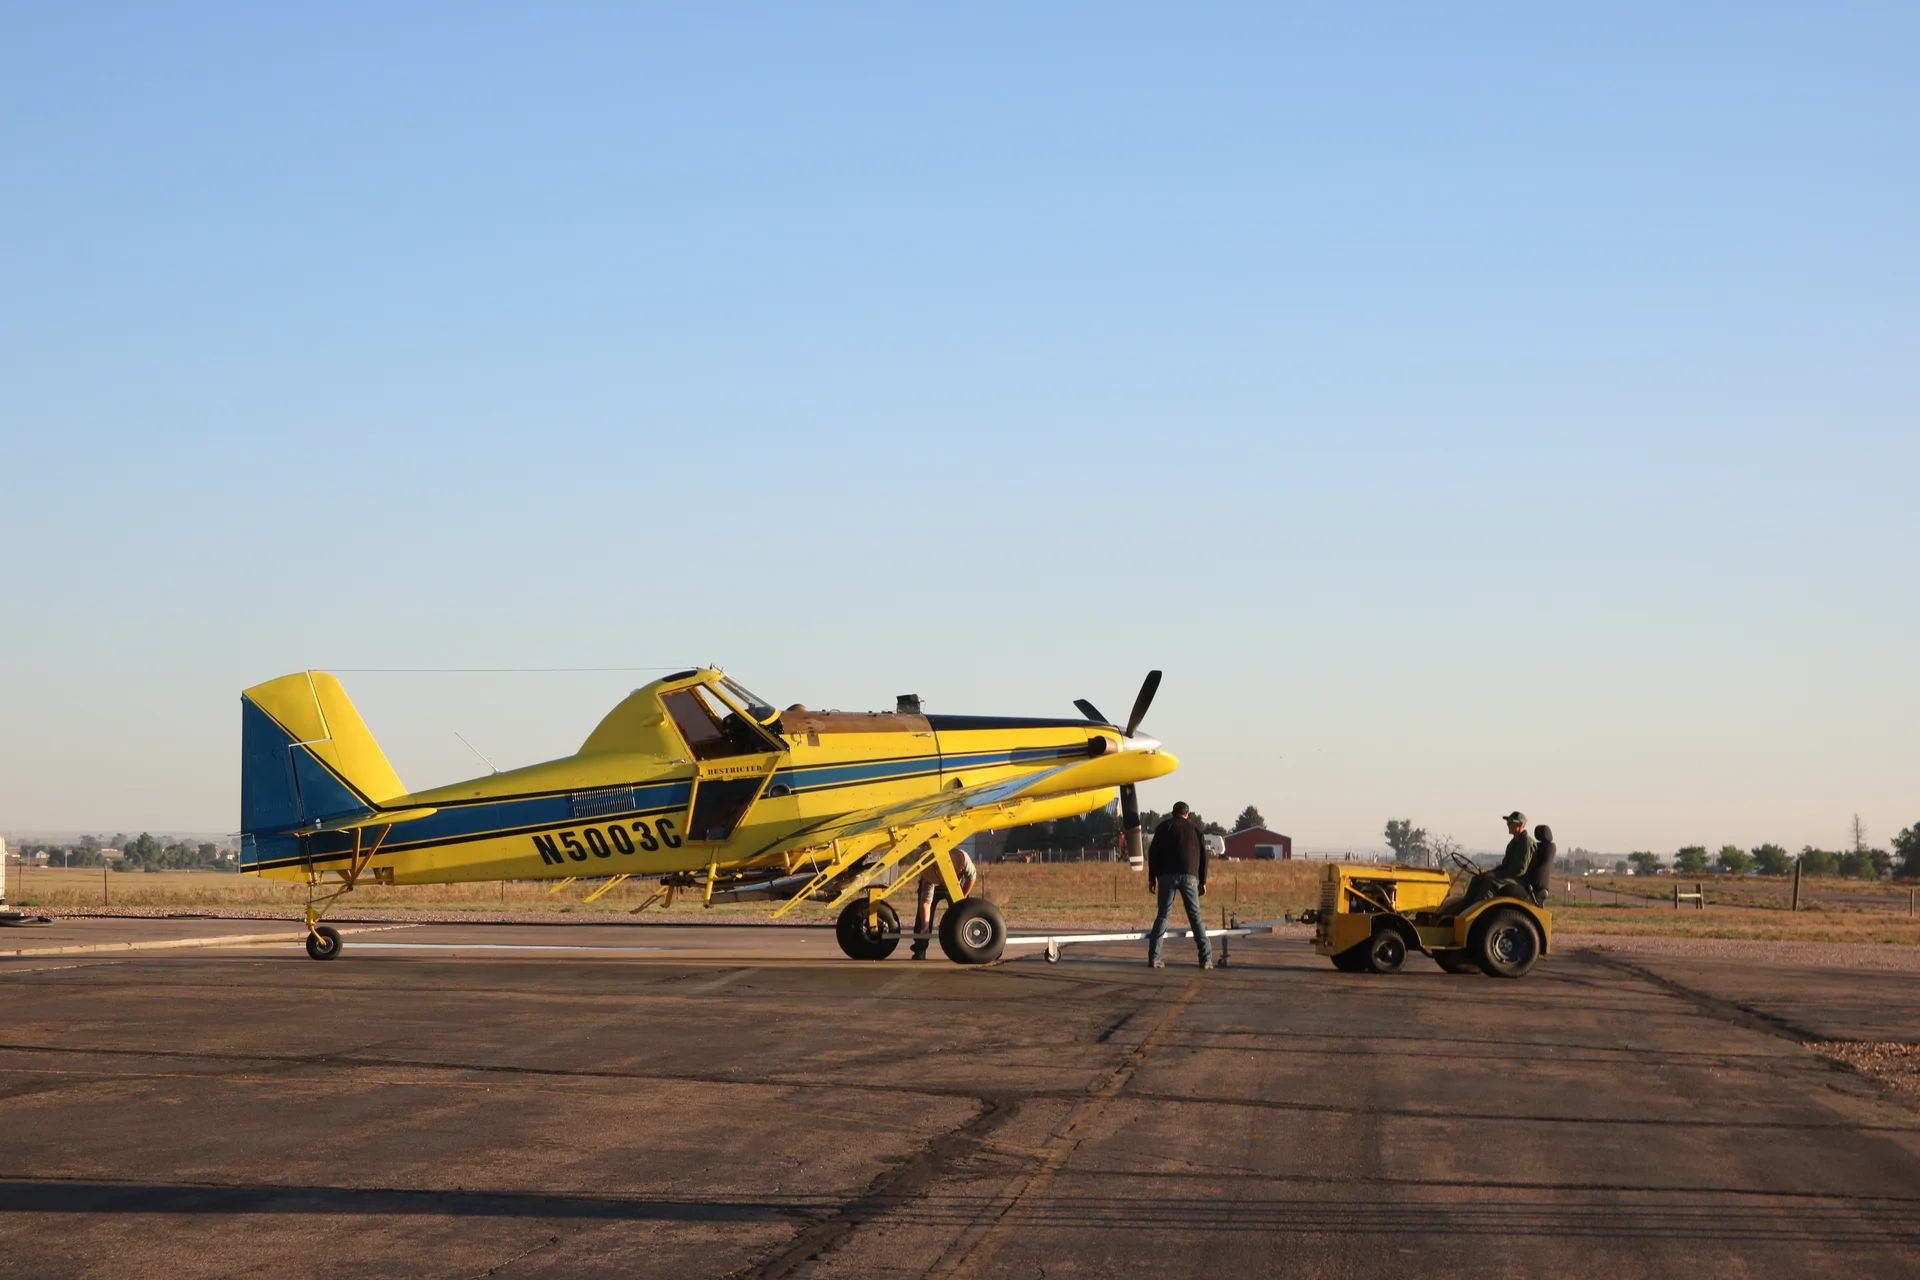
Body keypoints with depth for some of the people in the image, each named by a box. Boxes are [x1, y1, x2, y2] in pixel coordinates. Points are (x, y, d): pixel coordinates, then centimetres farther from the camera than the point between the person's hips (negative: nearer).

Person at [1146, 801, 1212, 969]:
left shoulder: (1164, 827, 10)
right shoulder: (1195, 829, 16)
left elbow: (1153, 853, 4)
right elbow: (1203, 856, 14)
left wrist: (1152, 878, 7)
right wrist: (1203, 881, 17)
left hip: (1167, 875, -1)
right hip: (1189, 876, 1)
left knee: (1163, 915, 2)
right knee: (1195, 917, 4)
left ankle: (1154, 958, -7)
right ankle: (1206, 959, -2)